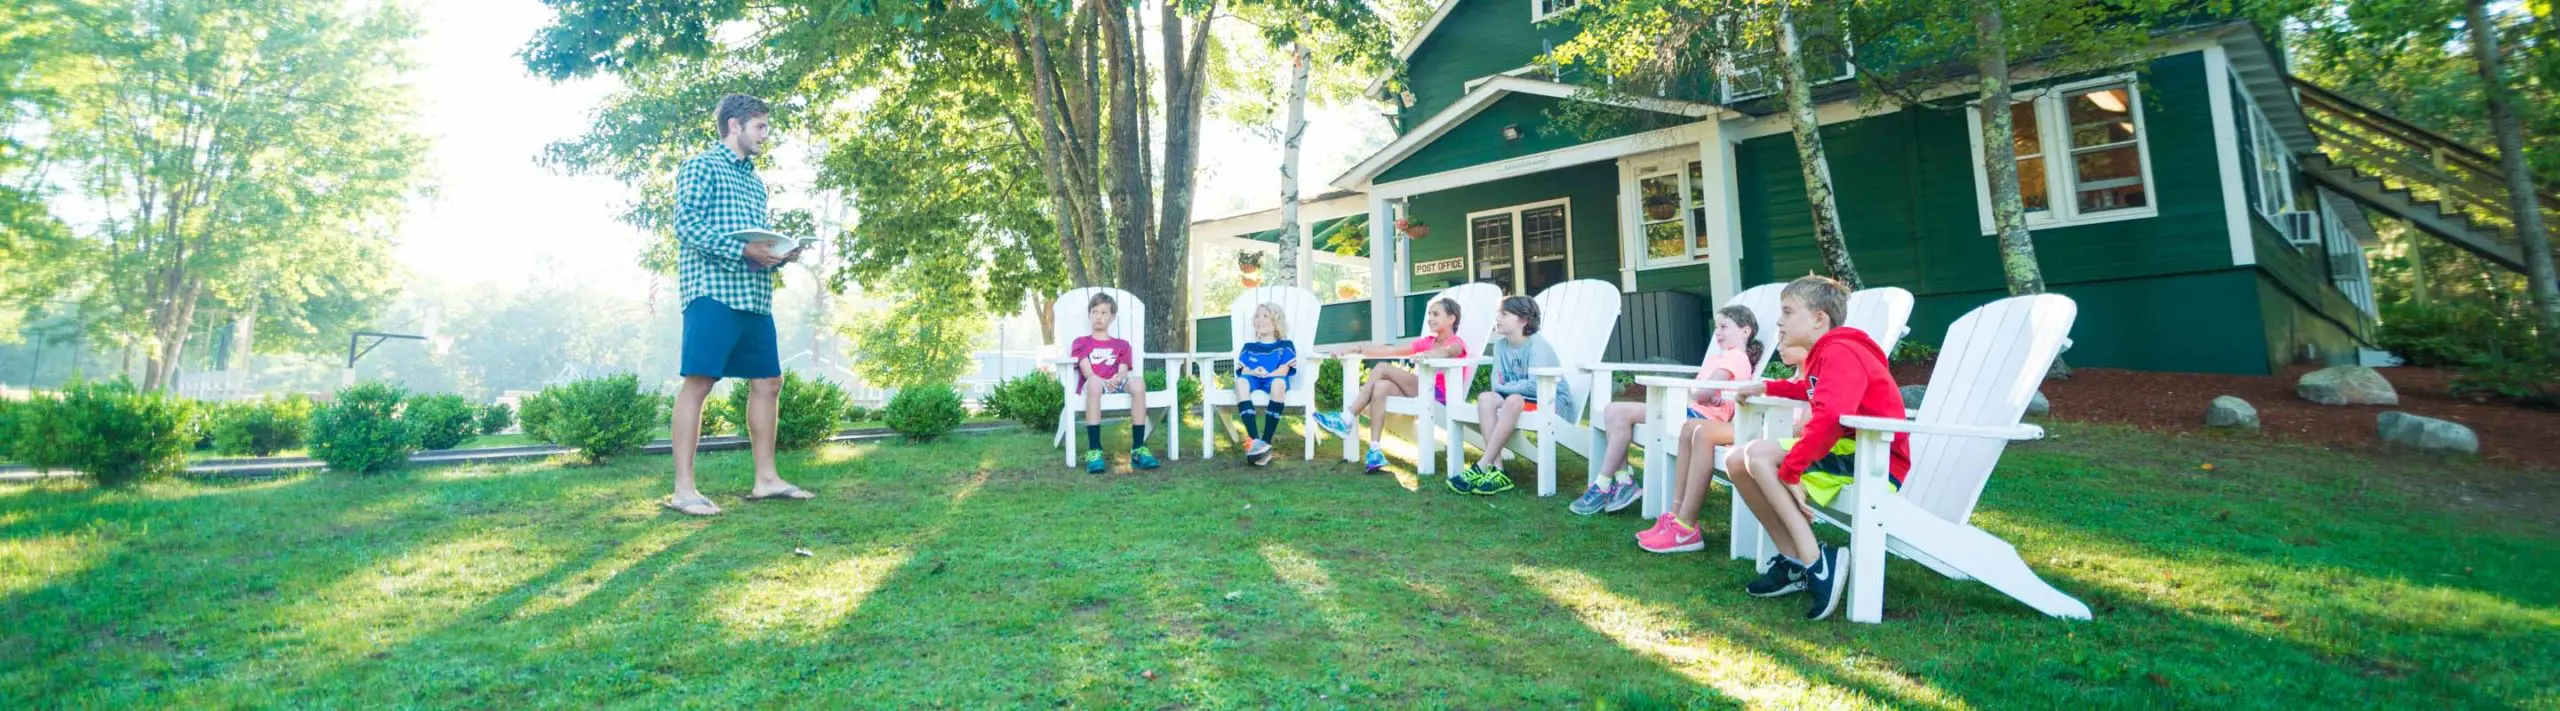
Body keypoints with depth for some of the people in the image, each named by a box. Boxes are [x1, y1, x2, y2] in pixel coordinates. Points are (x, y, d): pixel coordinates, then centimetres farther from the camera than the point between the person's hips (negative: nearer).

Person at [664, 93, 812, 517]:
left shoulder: (756, 182, 26)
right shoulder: (702, 166, 1)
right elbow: (686, 223, -11)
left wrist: (780, 255, 6)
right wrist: (742, 250, -19)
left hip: (755, 295, 9)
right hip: (713, 291, -8)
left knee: (768, 382, 7)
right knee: (698, 383, -9)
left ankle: (766, 479, 13)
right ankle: (683, 489, -7)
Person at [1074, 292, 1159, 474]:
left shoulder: (1122, 345, 25)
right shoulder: (1081, 342, 20)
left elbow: (1123, 371, 7)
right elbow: (1086, 370, 2)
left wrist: (1117, 379, -18)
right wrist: (1103, 381, -19)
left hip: (1116, 386, 2)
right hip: (1092, 385, -2)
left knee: (1137, 381, -34)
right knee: (1094, 383, -41)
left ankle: (1138, 448, -36)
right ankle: (1093, 450, -46)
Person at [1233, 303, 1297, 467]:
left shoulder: (1285, 346, 18)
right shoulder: (1249, 347, 26)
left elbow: (1283, 371, 1)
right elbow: (1243, 371, 11)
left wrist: (1268, 374, -19)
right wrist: (1253, 372, -13)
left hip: (1273, 380, -2)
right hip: (1253, 379, 2)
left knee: (1279, 382, -40)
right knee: (1240, 381, -36)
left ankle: (1265, 442, -39)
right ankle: (1254, 440, -45)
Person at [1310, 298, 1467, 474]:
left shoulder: (1456, 343, 2)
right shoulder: (1426, 342, 22)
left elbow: (1447, 352, -25)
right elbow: (1389, 350, 15)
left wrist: (1424, 355, -46)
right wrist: (1357, 349, 6)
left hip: (1439, 395, -7)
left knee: (1382, 368, -18)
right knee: (1380, 386, -23)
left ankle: (1346, 419, -20)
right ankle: (1375, 450, -30)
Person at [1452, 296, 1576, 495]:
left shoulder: (1537, 344, -17)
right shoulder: (1500, 345, 3)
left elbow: (1534, 386, -26)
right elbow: (1497, 384, -2)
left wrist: (1505, 387, -11)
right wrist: (1518, 386, -22)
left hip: (1554, 402, -6)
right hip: (1521, 397, 6)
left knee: (1514, 400, -35)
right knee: (1486, 398, -21)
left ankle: (1481, 467, -32)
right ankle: (1496, 471, -31)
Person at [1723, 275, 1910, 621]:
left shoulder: (1839, 352, -15)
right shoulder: (1824, 354, 15)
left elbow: (1829, 416, -33)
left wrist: (1789, 470, -28)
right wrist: (1767, 387, 27)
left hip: (1874, 464, -10)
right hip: (1849, 455, 10)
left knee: (1759, 454, -24)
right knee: (1737, 461, 1)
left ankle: (1817, 563, -21)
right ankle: (1793, 561, 3)